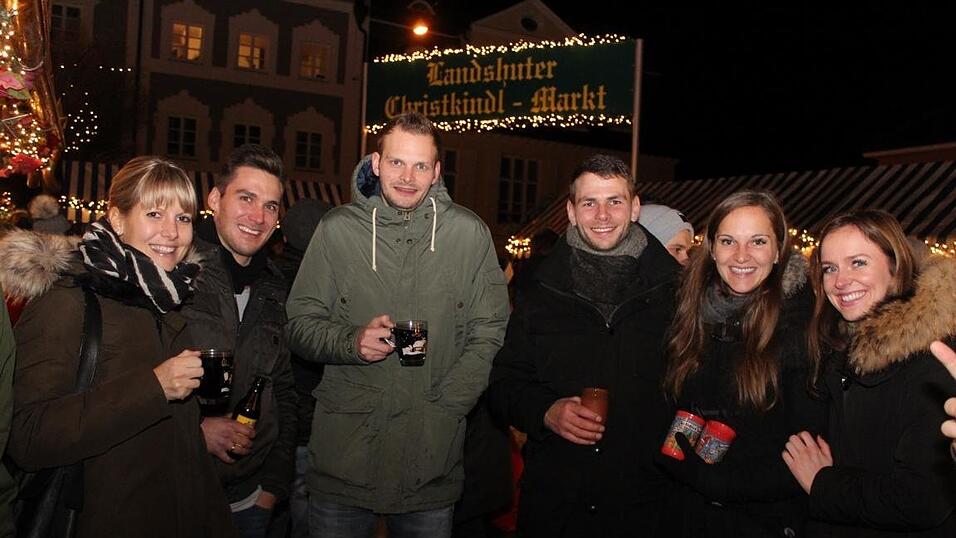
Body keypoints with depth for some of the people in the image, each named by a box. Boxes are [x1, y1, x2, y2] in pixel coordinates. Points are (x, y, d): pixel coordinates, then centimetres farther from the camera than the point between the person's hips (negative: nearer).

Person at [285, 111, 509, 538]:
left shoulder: (469, 233, -2)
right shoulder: (337, 229, -1)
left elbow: (488, 333, 1)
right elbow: (300, 325, 3)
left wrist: (445, 408, -8)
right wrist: (351, 342, -16)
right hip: (344, 452, 0)